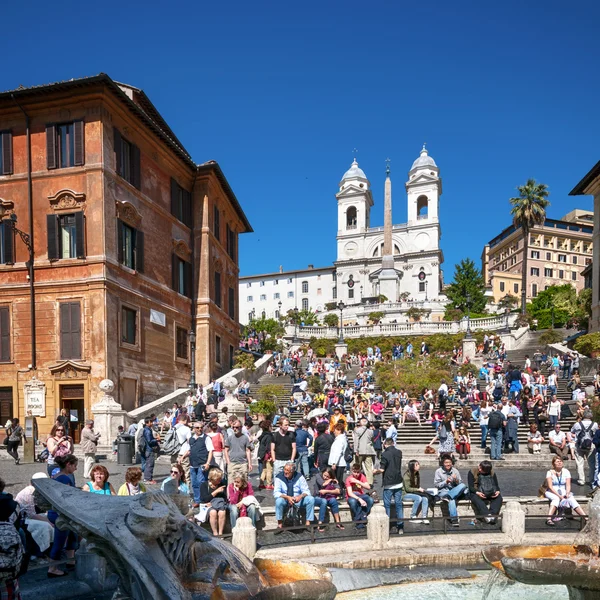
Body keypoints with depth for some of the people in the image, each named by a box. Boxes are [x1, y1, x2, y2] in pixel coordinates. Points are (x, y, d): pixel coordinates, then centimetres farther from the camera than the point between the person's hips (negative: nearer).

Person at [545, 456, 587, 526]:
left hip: (563, 491, 3)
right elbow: (550, 486, -12)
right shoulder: (550, 472, -5)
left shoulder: (566, 471, 4)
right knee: (556, 498, -35)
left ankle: (586, 518, -32)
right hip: (552, 492, -3)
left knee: (571, 499, -27)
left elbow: (568, 485, -2)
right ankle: (549, 519, -45)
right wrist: (558, 495, -23)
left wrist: (567, 493, -21)